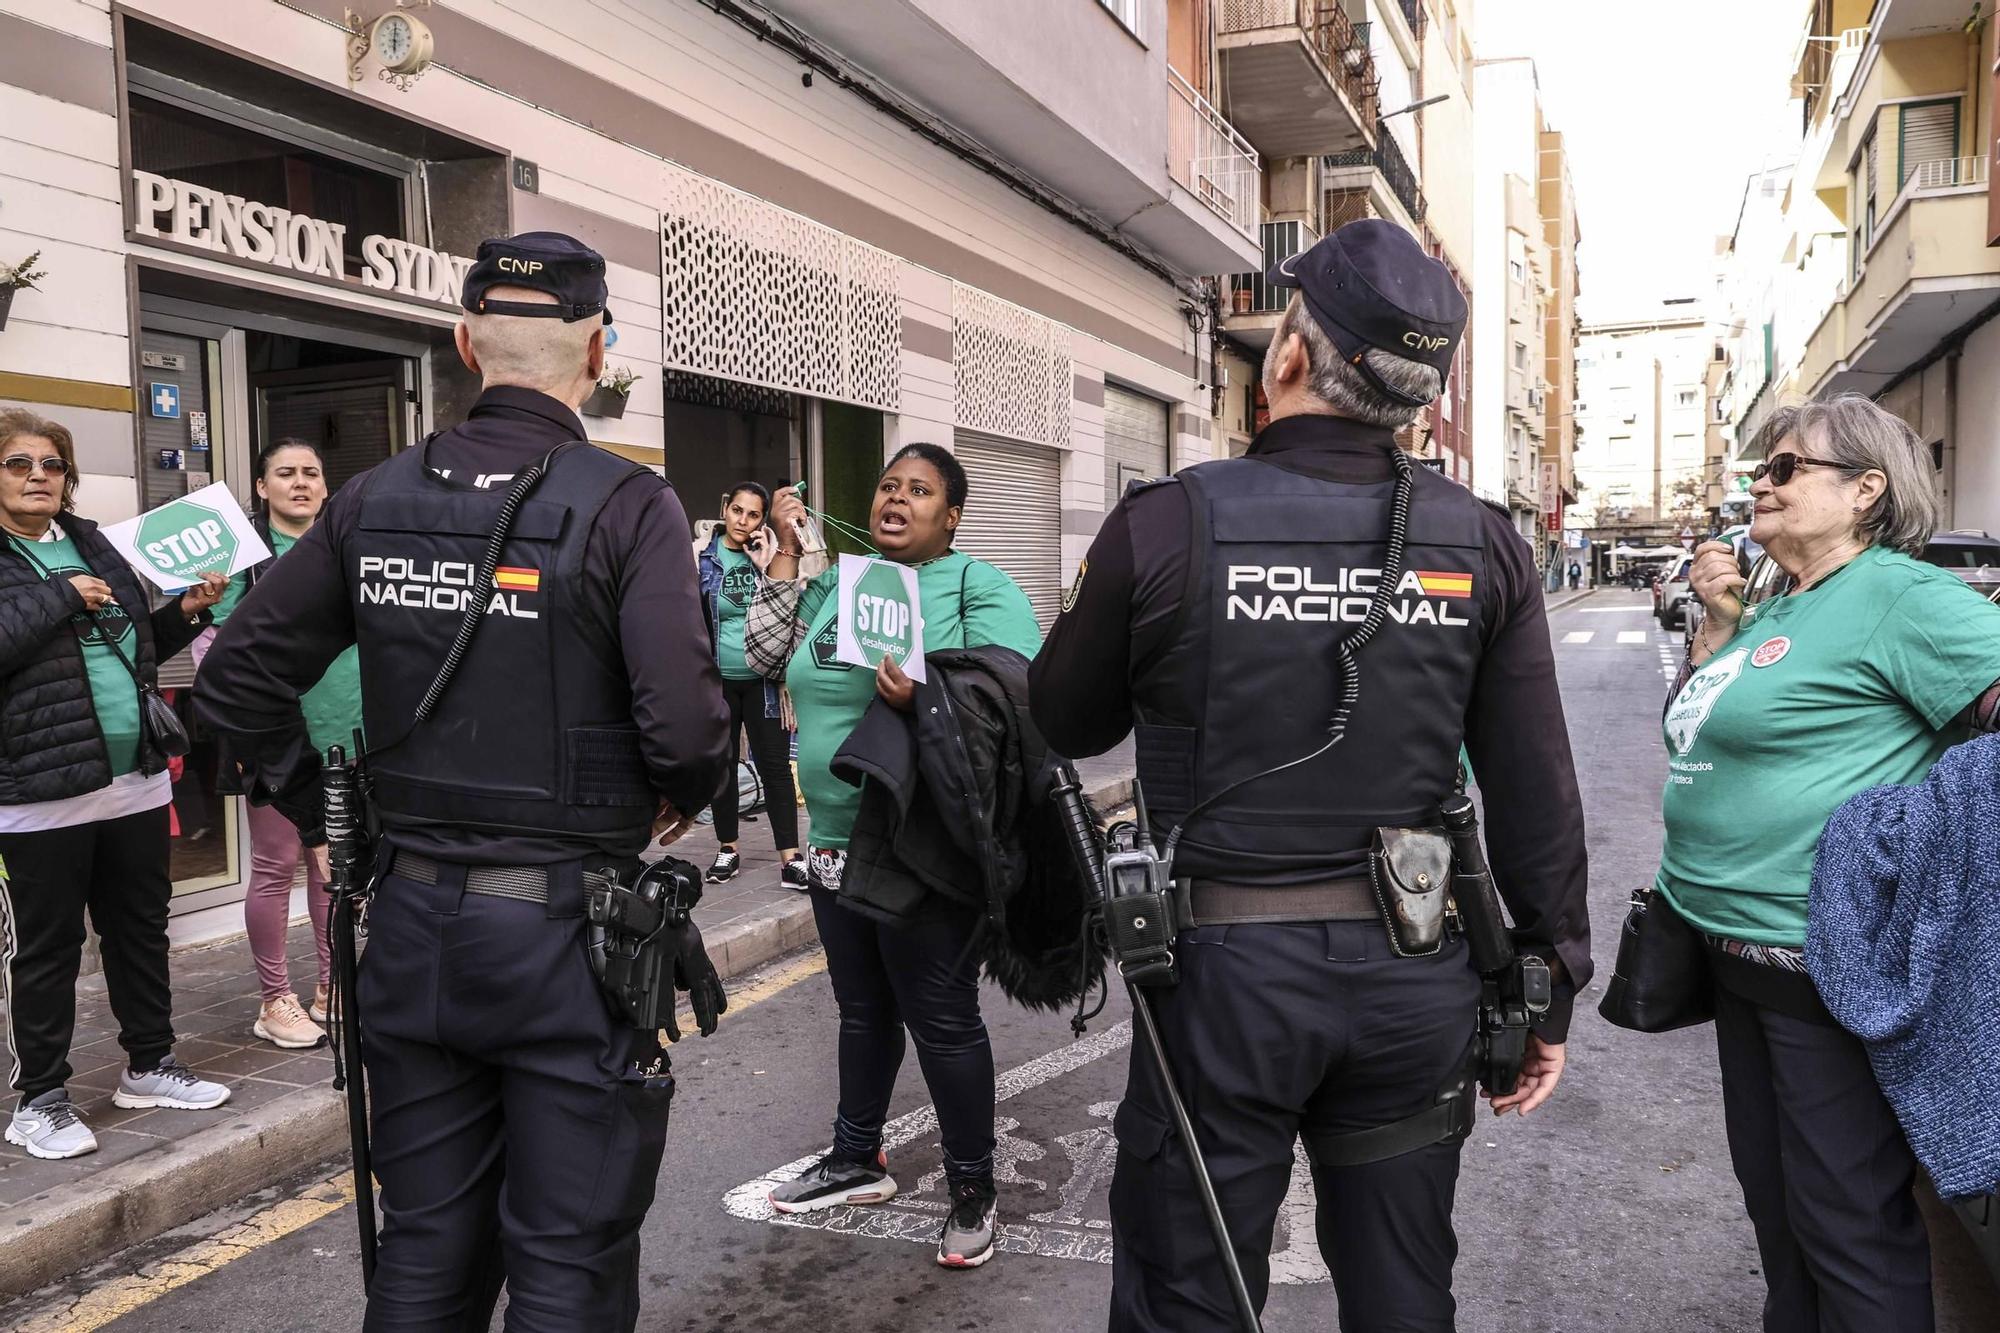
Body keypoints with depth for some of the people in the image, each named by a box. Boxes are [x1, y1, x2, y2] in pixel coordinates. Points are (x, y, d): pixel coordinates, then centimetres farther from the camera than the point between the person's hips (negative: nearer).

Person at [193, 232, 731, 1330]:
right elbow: (682, 722, -22)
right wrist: (684, 796, 0)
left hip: (413, 922, 5)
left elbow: (237, 675, 5)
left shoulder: (376, 499, 2)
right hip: (565, 929, -5)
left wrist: (322, 814, 15)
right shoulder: (628, 506, -13)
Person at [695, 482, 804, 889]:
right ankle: (727, 849, 23)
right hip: (718, 681, 0)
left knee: (774, 764, -2)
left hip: (763, 679, 0)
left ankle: (790, 858, 0)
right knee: (722, 763, 11)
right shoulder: (703, 558, -1)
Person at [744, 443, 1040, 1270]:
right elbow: (769, 653, 5)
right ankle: (857, 1161, 36)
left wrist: (922, 700, -32)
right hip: (837, 843, 6)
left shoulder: (980, 587, -7)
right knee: (862, 1009, 19)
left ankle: (973, 1191, 18)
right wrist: (785, 550, 2)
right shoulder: (842, 579, 12)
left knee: (941, 1018, 2)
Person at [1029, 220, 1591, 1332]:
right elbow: (1537, 793, -2)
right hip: (1416, 969, 3)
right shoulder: (1484, 544, -4)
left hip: (1226, 963, -3)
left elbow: (1067, 724, 2)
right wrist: (1551, 990, 9)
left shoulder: (1166, 526, -13)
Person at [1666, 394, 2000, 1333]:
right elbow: (1694, 727, 19)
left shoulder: (1896, 595, -14)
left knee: (1846, 1220, 4)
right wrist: (1717, 622, 5)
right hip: (1739, 946, 9)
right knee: (1769, 1189, 23)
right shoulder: (1777, 610, 13)